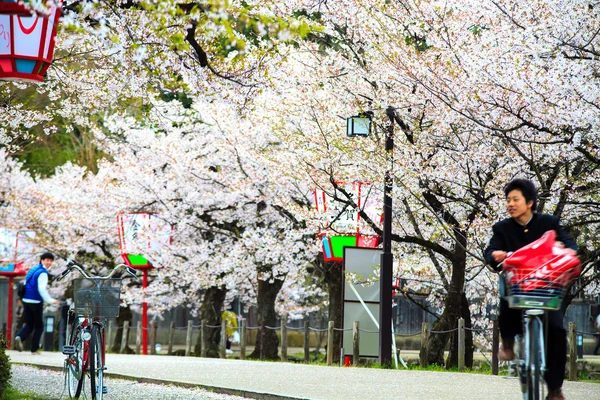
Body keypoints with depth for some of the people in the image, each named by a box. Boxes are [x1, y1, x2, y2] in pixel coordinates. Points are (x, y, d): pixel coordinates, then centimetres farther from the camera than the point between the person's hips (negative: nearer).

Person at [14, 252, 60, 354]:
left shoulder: (32, 270, 15)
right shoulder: (42, 273, -11)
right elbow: (41, 289, -21)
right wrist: (50, 300, -21)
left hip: (26, 300, 7)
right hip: (36, 302, -7)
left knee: (29, 324, 12)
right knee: (39, 326, 7)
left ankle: (19, 337, -16)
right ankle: (34, 349, 8)